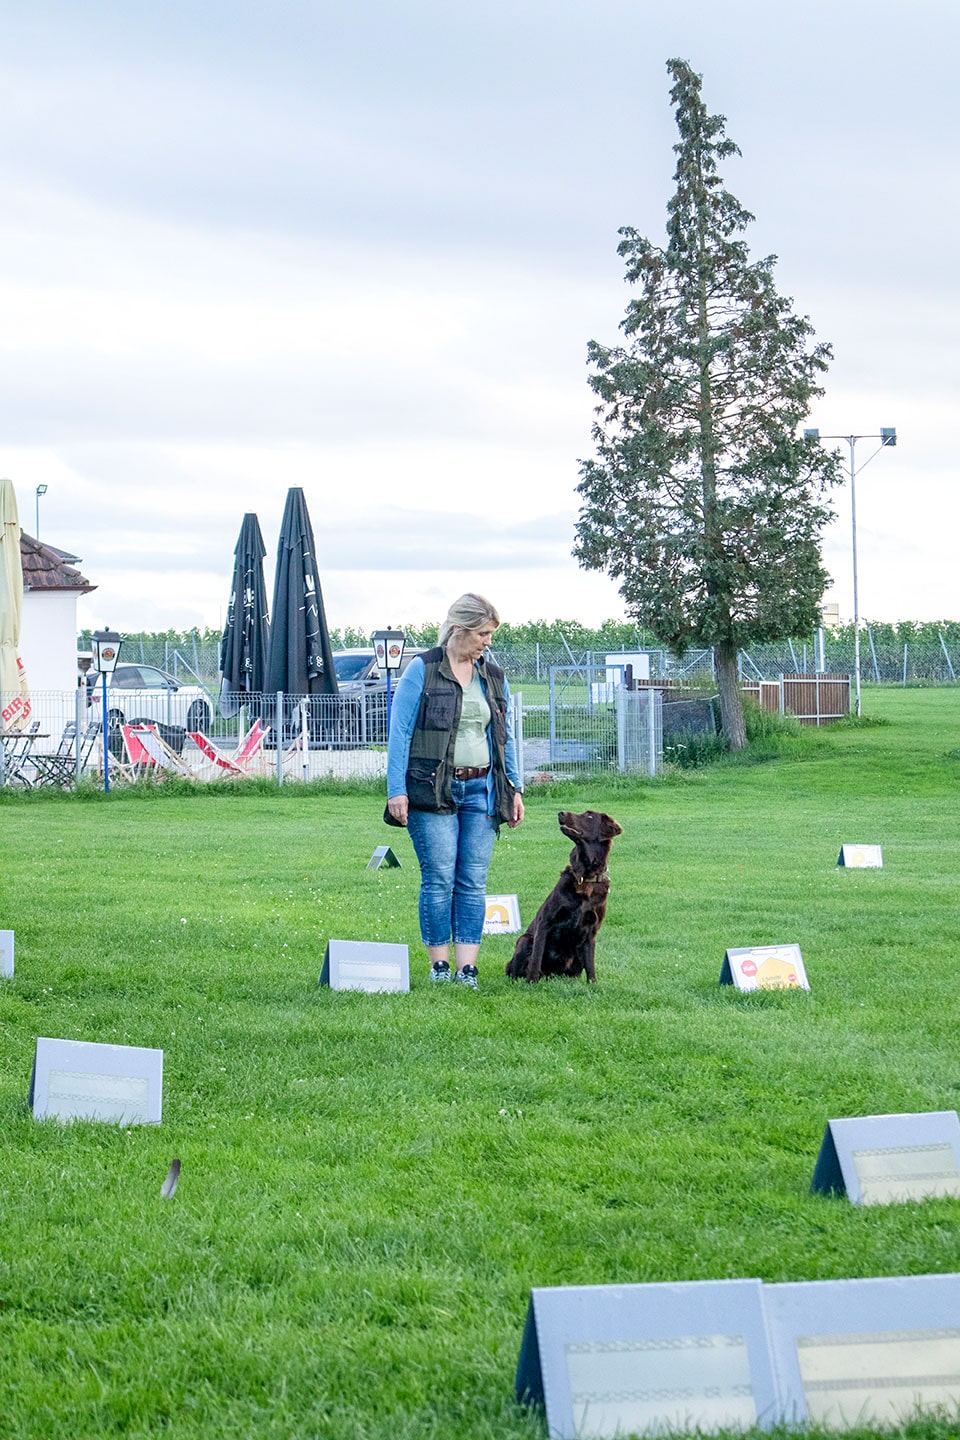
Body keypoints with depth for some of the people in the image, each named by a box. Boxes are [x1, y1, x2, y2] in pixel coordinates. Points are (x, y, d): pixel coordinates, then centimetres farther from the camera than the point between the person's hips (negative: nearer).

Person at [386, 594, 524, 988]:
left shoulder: (493, 677, 14)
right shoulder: (421, 670, -2)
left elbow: (505, 736, 20)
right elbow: (399, 732, -4)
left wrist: (514, 788, 14)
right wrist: (397, 790, -10)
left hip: (480, 789, 4)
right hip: (432, 790, -4)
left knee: (474, 881, 0)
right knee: (439, 878, -6)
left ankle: (467, 967, 1)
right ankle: (439, 964, 3)